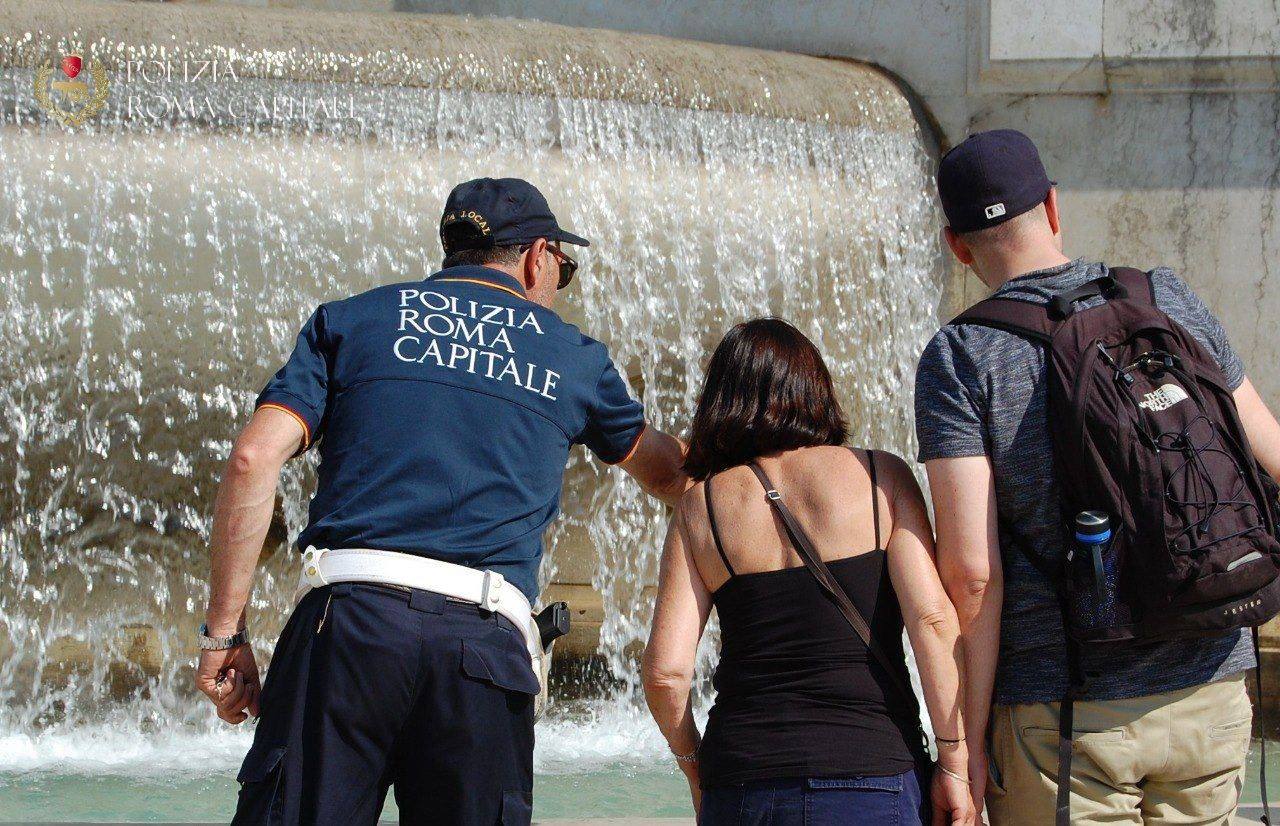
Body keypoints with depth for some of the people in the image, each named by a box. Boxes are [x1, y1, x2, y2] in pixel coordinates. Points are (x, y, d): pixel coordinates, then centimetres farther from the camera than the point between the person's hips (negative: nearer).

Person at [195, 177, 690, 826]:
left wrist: (224, 630, 4)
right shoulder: (574, 357, 21)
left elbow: (254, 458, 4)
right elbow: (664, 472, 38)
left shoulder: (351, 320, 17)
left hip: (350, 614, -1)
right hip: (488, 643, 1)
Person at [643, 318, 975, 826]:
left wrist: (696, 773, 16)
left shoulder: (700, 508, 8)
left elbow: (665, 672, 1)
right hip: (873, 777, -2)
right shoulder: (881, 476, 5)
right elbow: (932, 617, -5)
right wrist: (954, 763, -1)